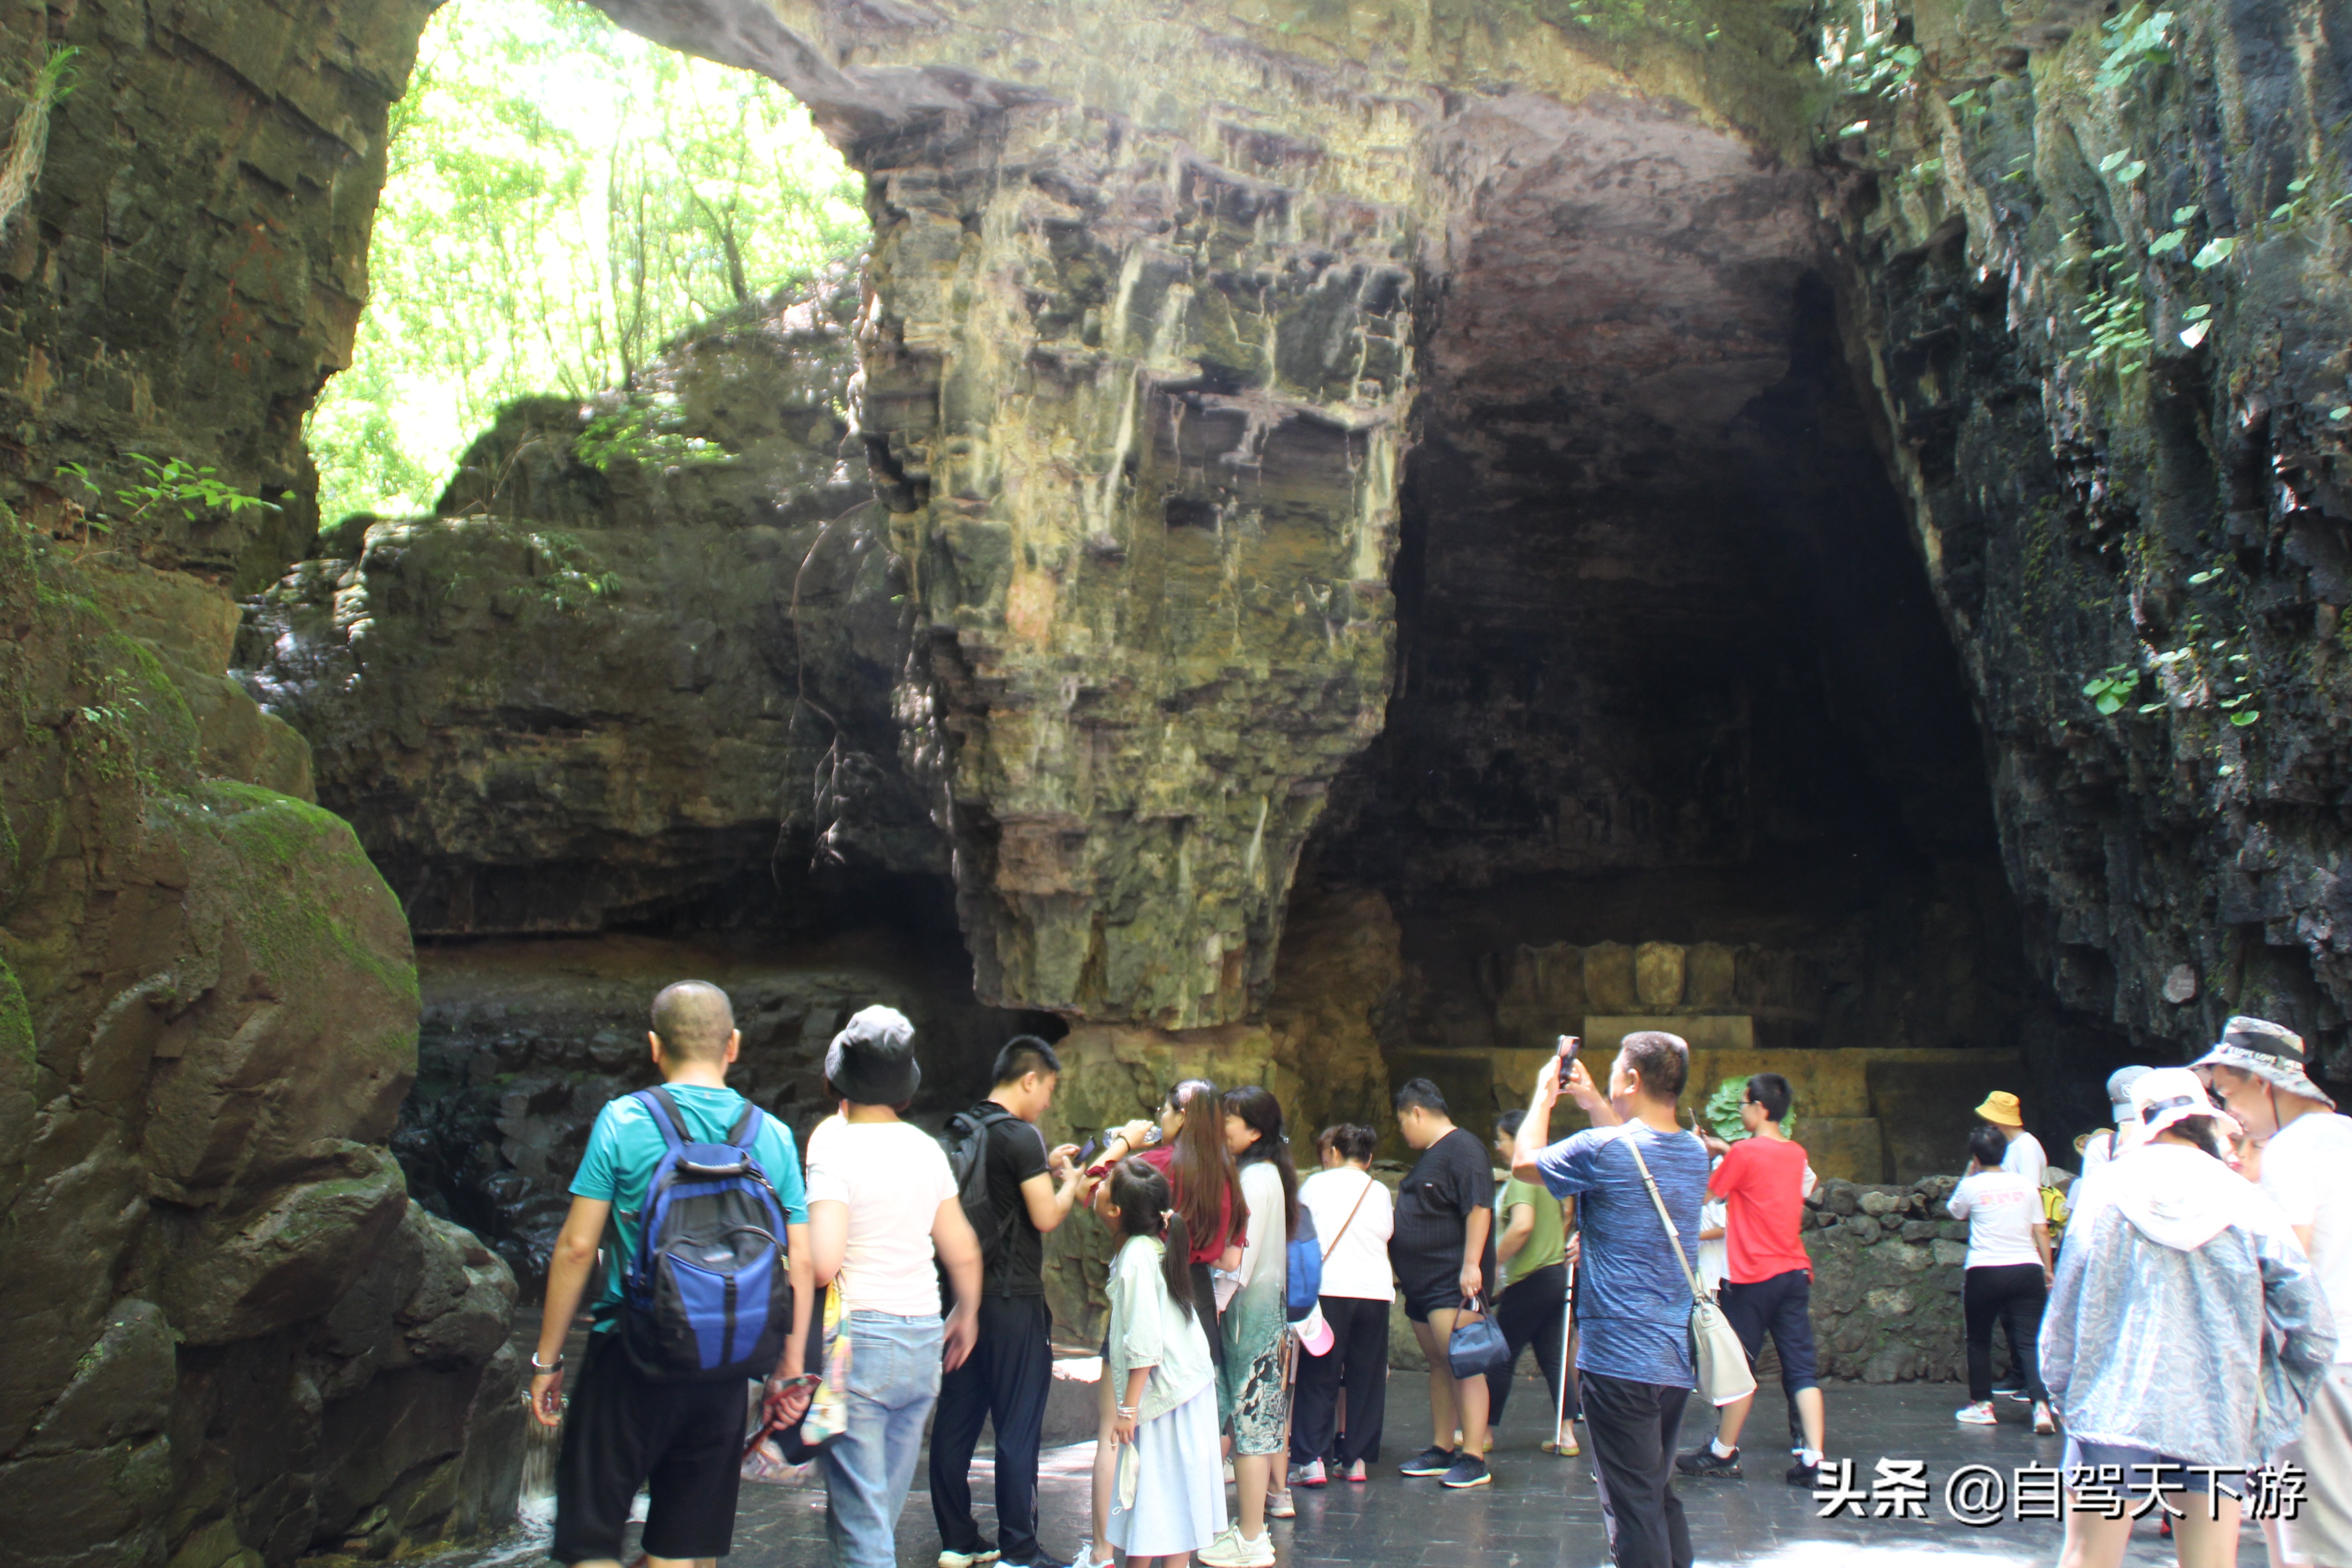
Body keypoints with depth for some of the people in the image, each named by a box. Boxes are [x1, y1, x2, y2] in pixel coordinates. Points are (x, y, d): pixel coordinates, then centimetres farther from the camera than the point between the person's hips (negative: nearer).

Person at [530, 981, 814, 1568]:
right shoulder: (773, 1135, 2)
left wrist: (547, 1359, 2)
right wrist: (790, 1370, 10)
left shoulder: (623, 1121, -6)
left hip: (631, 1361, -3)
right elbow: (800, 1263, 1)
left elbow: (577, 1248, -7)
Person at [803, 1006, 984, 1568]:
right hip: (923, 1342, 6)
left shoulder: (834, 1148, -12)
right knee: (885, 1511, 19)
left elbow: (822, 1264, -23)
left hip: (857, 1338, -6)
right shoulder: (927, 1149, 6)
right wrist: (967, 1315, 29)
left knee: (859, 1523, 1)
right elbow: (964, 1252, 12)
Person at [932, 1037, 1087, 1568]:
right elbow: (1047, 1218, -17)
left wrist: (1045, 1168, 19)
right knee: (1018, 1428, 0)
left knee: (956, 1419, 11)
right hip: (1012, 1300, -8)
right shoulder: (1022, 1137, -15)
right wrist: (1069, 1182, 1)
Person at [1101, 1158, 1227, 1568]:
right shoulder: (1156, 1243, 6)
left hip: (1163, 1391, -9)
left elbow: (1144, 1341, -24)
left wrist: (1128, 1407, -19)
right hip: (1188, 1378, 9)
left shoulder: (1137, 1256, -20)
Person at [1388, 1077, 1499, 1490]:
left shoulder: (1461, 1148, -12)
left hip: (1454, 1283, -10)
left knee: (1461, 1365, -10)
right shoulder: (1429, 1155, 19)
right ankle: (1442, 1449, 18)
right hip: (1423, 1283, 10)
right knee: (1438, 1365, 12)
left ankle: (1473, 1458, -9)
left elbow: (1479, 1208, -21)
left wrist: (1471, 1265, -26)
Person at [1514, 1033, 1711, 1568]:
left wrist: (1545, 1093, 14)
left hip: (1619, 1360, -7)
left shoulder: (1602, 1150, -16)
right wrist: (1592, 1101, 28)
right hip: (1677, 1359, 7)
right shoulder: (1695, 1153, 5)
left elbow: (1524, 1163, 2)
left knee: (1633, 1507, -2)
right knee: (1660, 1497, 18)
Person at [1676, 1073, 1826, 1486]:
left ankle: (1723, 1453, 17)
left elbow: (1706, 1193, -2)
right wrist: (1725, 1150, 26)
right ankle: (1813, 1460, -6)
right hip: (1795, 1272, 6)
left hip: (1754, 1277, -6)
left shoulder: (1746, 1152, -13)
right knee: (1802, 1369, 2)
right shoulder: (1796, 1154, 8)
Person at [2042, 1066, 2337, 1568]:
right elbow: (2312, 1329, -1)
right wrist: (2272, 1415, 10)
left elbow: (2062, 1320, 3)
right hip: (2212, 1419, 1)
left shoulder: (2107, 1198, 2)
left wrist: (2068, 1399, 15)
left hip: (2112, 1409, 0)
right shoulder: (2245, 1204, 2)